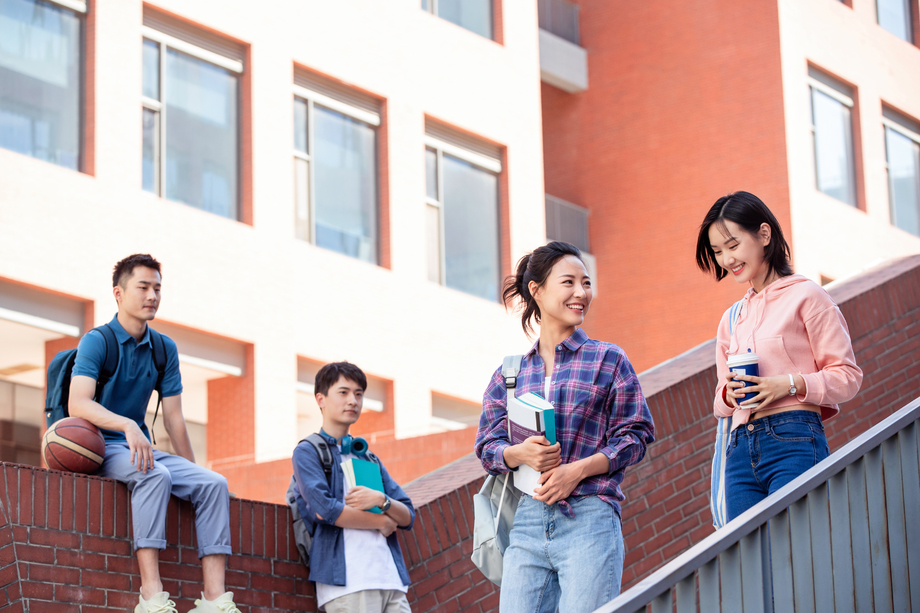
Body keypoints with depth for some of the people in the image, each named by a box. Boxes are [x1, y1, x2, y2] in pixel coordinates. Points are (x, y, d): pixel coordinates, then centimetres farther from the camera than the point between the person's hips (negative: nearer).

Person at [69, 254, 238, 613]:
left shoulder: (165, 349, 11)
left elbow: (173, 418, 12)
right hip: (101, 447, -6)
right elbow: (78, 404, -22)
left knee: (213, 483, -16)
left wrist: (192, 471, 6)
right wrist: (127, 426, -37)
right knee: (155, 475, -36)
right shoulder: (96, 341, -7)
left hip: (141, 446, 6)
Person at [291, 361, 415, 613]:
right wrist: (381, 522, 1)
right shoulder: (307, 452, 6)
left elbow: (407, 517, 17)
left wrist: (381, 500, -6)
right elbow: (323, 509, -11)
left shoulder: (369, 459, 25)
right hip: (348, 583, -6)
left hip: (391, 580, 6)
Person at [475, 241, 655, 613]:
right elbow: (487, 448, 12)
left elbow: (635, 435, 2)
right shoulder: (509, 373, 15)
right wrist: (521, 453, -11)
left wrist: (577, 470, -11)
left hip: (589, 517, -2)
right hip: (527, 520, 3)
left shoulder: (609, 360, 9)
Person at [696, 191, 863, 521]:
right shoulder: (731, 320, 22)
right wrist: (728, 392, 1)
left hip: (794, 443, -6)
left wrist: (790, 384, -15)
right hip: (741, 452, 6)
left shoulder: (805, 296, 4)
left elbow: (847, 376, 0)